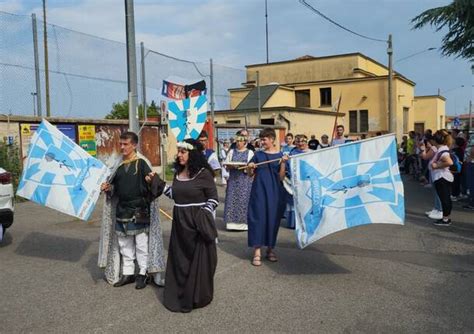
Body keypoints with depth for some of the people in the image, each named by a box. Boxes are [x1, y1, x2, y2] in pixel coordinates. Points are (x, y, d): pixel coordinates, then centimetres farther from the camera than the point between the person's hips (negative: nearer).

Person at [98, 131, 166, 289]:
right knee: (124, 244, 14)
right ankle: (128, 273, 27)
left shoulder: (142, 163, -9)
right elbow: (115, 185, 17)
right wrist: (108, 187, -3)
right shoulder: (119, 164, 8)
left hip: (139, 210, -6)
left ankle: (143, 273, 17)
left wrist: (155, 185, -37)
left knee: (141, 243, 4)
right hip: (122, 209, 6)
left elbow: (153, 183, -15)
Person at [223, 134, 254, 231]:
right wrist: (232, 166, -12)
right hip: (233, 179, 2)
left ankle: (244, 222, 2)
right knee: (232, 200, -2)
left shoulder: (250, 152, 7)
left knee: (244, 200, -4)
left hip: (245, 180, -2)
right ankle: (232, 222, 2)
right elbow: (226, 165, 8)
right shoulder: (231, 152, 14)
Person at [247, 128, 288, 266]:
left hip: (274, 192, 0)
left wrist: (283, 163, -17)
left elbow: (281, 177, -3)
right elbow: (251, 174, 11)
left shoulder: (280, 155, 1)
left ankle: (270, 249, 20)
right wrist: (250, 167, -10)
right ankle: (257, 252, -3)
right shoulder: (258, 154, 6)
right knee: (258, 218, -5)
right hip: (259, 191, 1)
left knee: (272, 219, 5)